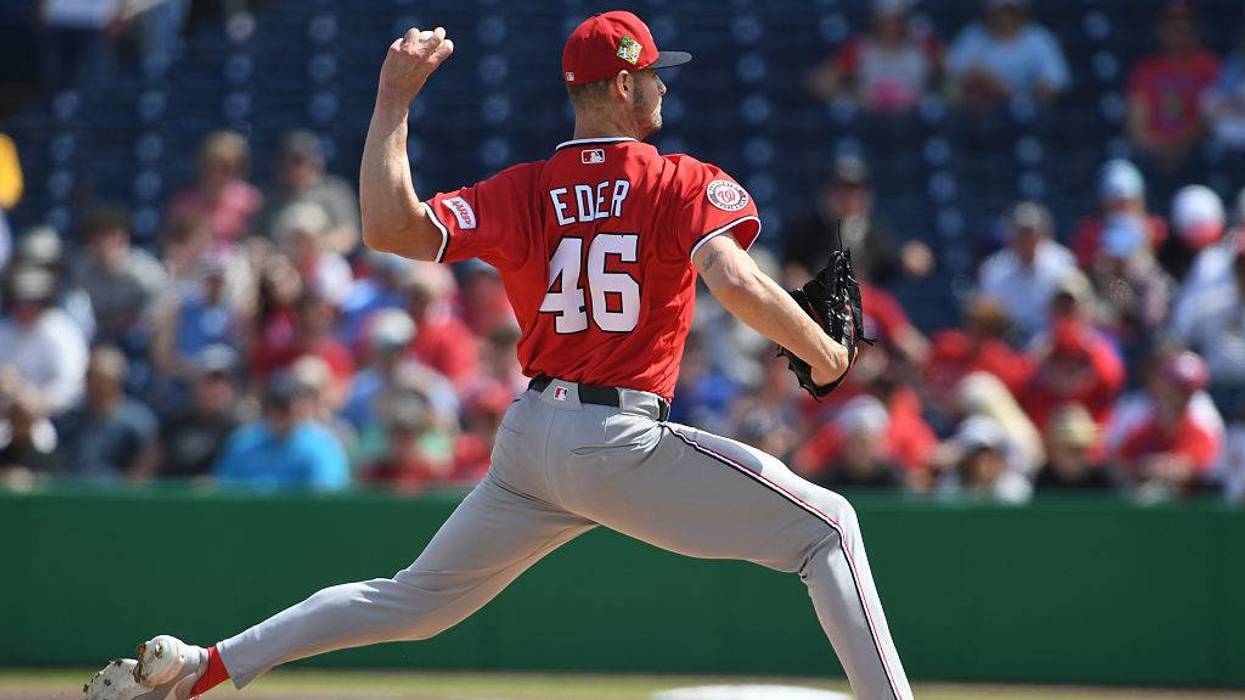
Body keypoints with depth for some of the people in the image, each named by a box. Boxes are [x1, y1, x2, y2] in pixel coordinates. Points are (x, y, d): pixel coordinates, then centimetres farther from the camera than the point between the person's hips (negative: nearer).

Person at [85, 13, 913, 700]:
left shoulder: (520, 194, 7)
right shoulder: (686, 185, -5)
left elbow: (392, 227, -7)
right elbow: (736, 281, -21)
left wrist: (394, 102, 1)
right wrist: (825, 354, -8)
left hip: (529, 440, 5)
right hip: (621, 442, -5)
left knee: (417, 600, 19)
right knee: (827, 526, 4)